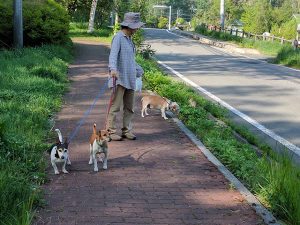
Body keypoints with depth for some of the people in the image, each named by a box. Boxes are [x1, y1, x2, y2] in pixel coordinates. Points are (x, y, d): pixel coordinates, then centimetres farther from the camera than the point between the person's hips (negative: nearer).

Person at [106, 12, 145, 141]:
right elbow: (113, 55, -25)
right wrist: (113, 69, -41)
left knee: (129, 107, 11)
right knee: (115, 106, -6)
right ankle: (111, 132, -1)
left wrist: (139, 71, 35)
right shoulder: (118, 37, -10)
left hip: (130, 79, 9)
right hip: (119, 78, -9)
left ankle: (127, 130, 19)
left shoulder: (129, 39, 17)